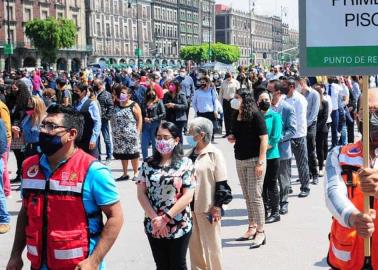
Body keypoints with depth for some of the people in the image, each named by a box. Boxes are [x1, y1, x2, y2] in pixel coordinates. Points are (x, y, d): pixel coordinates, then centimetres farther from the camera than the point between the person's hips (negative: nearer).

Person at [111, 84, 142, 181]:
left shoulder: (134, 105, -6)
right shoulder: (116, 106, 8)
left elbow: (139, 119, -5)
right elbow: (112, 119, 15)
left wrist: (138, 132, -10)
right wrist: (113, 130, 7)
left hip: (131, 134, -5)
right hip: (119, 135, 5)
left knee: (133, 154, 2)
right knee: (122, 154, 11)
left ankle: (136, 173, 15)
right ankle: (125, 174, 21)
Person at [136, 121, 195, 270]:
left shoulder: (185, 163, -7)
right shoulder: (148, 164, 2)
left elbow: (188, 196, -12)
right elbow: (141, 194, 0)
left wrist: (165, 218, -15)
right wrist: (155, 218, -12)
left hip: (179, 227, -3)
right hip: (154, 226, 3)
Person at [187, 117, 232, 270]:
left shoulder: (214, 154, -12)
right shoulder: (190, 154, 5)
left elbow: (221, 183, -11)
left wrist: (217, 206, -12)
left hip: (208, 208, -6)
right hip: (190, 206, 6)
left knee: (211, 245, 7)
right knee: (194, 244, 14)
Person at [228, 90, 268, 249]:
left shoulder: (255, 115, -12)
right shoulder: (236, 117, 8)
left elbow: (264, 139, -14)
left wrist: (261, 162, -19)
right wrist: (232, 139, 0)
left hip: (254, 160, -7)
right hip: (240, 160, 7)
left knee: (255, 196, -5)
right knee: (247, 196, 11)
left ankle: (260, 232, 3)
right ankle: (252, 228, 21)